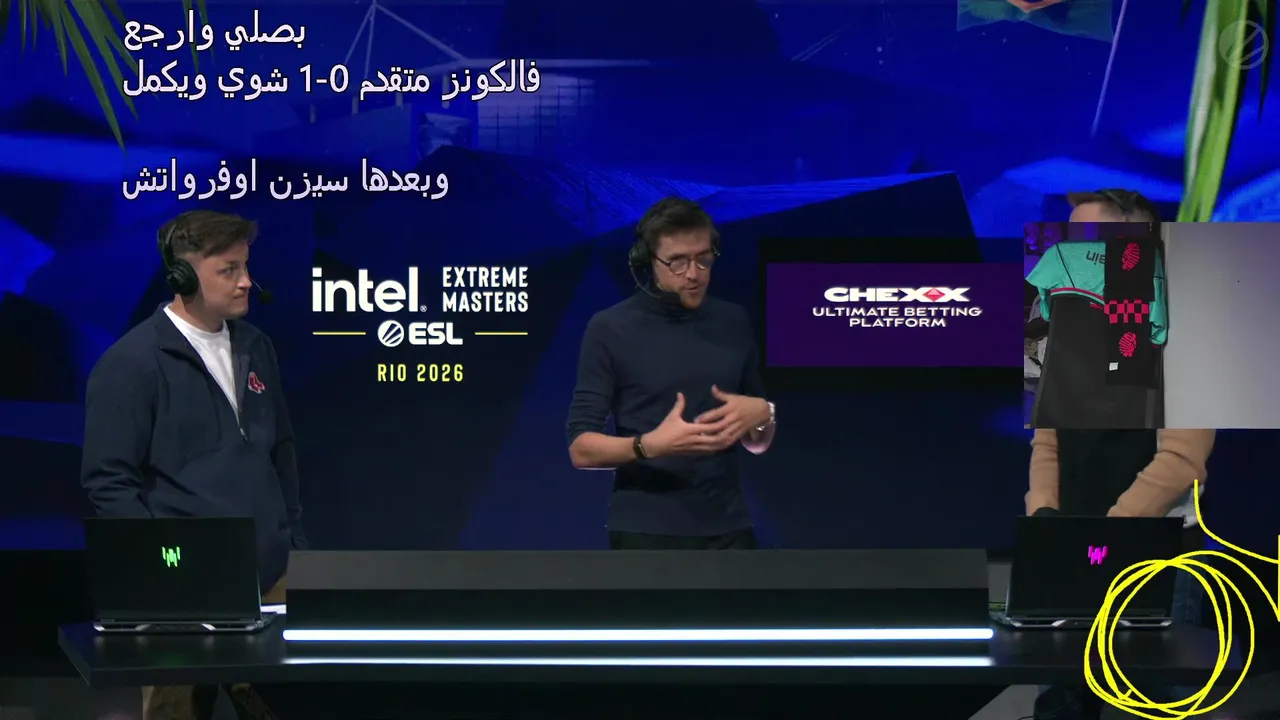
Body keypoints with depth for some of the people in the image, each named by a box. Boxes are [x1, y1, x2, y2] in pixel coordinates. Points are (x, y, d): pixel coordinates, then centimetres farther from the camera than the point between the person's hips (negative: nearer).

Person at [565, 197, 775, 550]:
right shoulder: (610, 329, -3)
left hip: (726, 533, 4)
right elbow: (581, 448, -6)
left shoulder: (734, 323, 10)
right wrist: (650, 445, -24)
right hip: (646, 537, -4)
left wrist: (762, 414, -7)